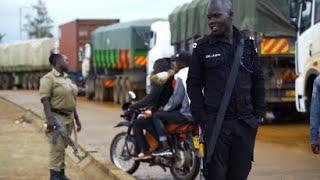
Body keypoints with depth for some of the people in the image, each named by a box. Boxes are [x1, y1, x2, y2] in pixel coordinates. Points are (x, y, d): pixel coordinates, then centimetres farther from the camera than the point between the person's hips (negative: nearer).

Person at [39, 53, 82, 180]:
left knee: (63, 146, 10)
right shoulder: (49, 78, -9)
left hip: (69, 117, 8)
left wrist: (77, 118, 19)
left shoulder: (67, 78, 17)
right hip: (57, 117, -8)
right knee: (57, 147, -10)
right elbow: (45, 99, -17)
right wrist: (49, 118, -26)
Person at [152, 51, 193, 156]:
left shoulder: (181, 76, -11)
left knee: (157, 116, -1)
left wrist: (165, 108, 4)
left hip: (187, 114, -9)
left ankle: (165, 148, -7)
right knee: (167, 114, 29)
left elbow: (176, 99, -13)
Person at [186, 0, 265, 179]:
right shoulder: (202, 48, 1)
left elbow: (258, 81, 12)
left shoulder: (248, 45, 8)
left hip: (245, 124, 2)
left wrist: (258, 115, 6)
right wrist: (202, 119, -5)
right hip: (215, 124, -2)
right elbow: (194, 84, 2)